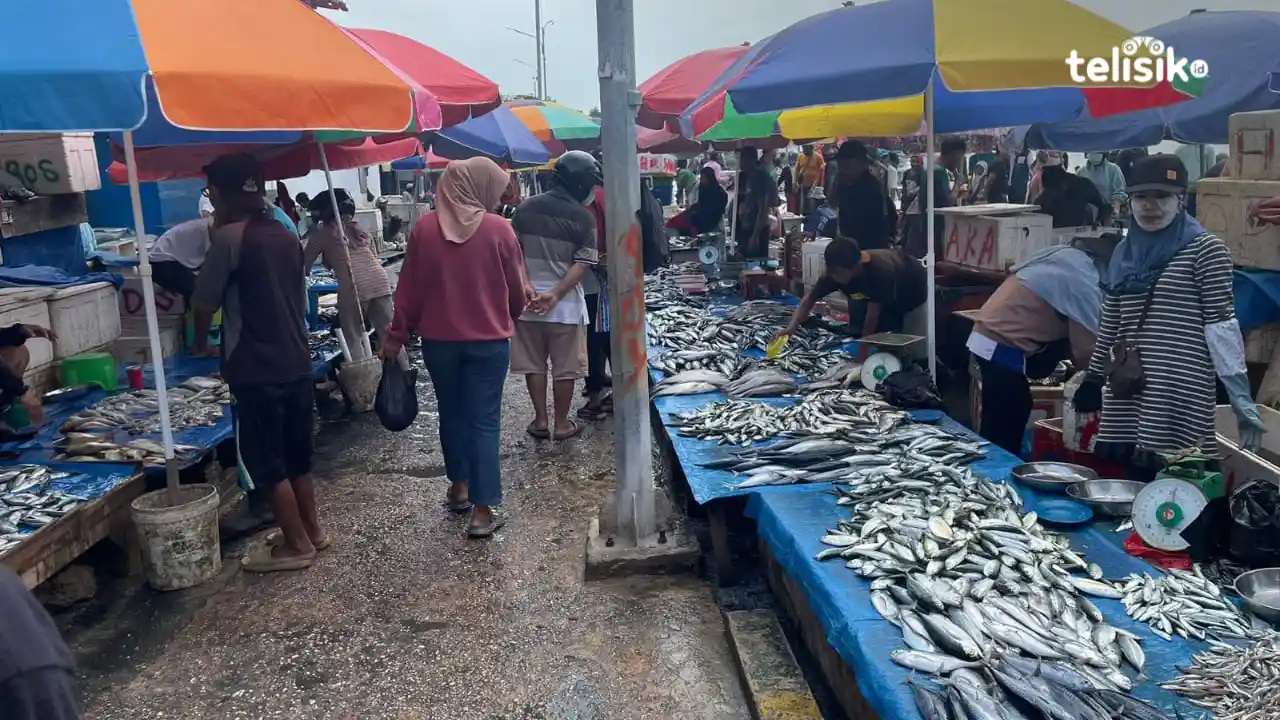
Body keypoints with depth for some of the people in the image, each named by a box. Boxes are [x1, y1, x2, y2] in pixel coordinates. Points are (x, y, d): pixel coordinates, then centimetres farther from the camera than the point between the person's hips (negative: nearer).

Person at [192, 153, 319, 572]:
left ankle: (296, 545, 13)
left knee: (266, 463, 5)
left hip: (256, 370, -7)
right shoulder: (285, 236, 8)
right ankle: (311, 530, 29)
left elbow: (204, 303, -7)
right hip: (296, 363, 8)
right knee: (296, 454, 19)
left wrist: (200, 343, 11)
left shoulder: (229, 237, -13)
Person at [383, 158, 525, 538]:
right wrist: (513, 312, 22)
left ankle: (459, 487, 33)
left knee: (451, 413, 19)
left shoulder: (424, 227, -4)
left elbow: (409, 289, 1)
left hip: (438, 340, 3)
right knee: (484, 421, 2)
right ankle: (484, 510, 2)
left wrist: (397, 336, 11)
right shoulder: (499, 229, -9)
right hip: (488, 340, -2)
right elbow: (516, 290, 0)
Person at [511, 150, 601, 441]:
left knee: (533, 364, 14)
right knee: (564, 368, 10)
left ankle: (540, 421, 22)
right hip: (565, 303, -3)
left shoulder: (526, 208, 2)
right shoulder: (583, 217, -8)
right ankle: (562, 423, 19)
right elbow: (582, 264, -15)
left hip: (526, 300, 3)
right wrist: (556, 294, -16)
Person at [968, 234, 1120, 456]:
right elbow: (1085, 350, -11)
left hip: (987, 336, 9)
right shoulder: (1086, 282, -13)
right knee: (1004, 435, -3)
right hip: (1002, 346, -9)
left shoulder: (1067, 256, 14)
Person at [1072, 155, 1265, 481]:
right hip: (1126, 398, 5)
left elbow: (1221, 324, -8)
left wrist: (1241, 398, -13)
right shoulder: (1125, 253, 13)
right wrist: (1094, 378, 21)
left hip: (1181, 400, -5)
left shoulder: (1205, 248, -3)